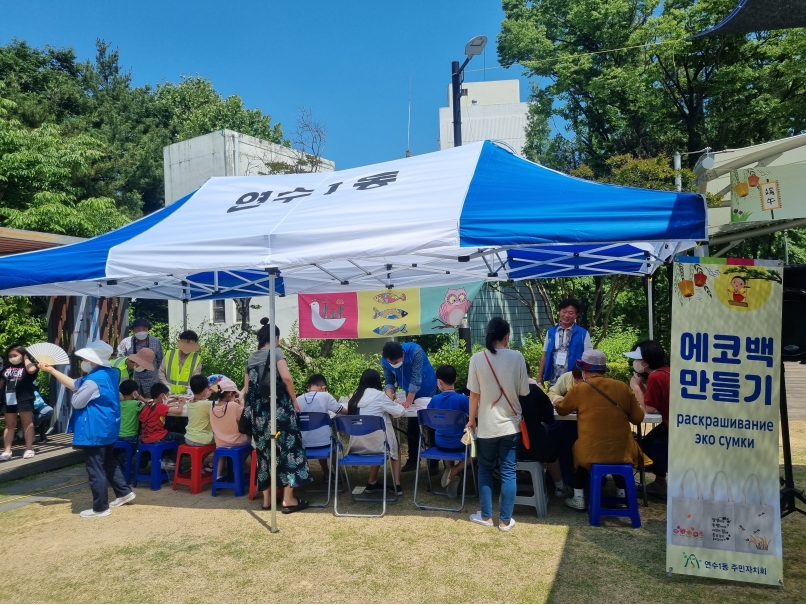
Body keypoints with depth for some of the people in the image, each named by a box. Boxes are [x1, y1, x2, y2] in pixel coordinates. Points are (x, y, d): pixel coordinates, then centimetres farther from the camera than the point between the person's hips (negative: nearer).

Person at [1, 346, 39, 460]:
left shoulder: (27, 366, -1)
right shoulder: (6, 368, 12)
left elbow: (31, 370, -25)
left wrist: (26, 359, -9)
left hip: (24, 399, -5)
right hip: (9, 400, 5)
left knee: (27, 423, 3)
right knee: (9, 425, 10)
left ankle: (29, 449, 6)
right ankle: (6, 451, 13)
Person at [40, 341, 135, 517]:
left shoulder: (93, 381, -25)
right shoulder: (109, 374, 6)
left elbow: (76, 402, -15)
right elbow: (74, 384, 12)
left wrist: (74, 393, 8)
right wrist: (51, 370, 11)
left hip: (94, 431, -10)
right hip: (107, 429, 10)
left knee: (95, 470, 1)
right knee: (109, 461, 25)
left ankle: (100, 508, 11)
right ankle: (124, 492, 30)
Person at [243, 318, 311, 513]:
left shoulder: (251, 358, 15)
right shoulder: (275, 352, -3)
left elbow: (246, 389, 14)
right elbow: (286, 377, -18)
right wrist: (294, 400, -8)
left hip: (258, 411, 6)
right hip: (278, 407, -6)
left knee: (265, 450, 11)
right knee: (287, 447, -1)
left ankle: (267, 499, 16)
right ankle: (288, 499, -1)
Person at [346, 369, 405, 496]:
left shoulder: (356, 396, 7)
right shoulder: (379, 395, -7)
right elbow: (400, 411, -1)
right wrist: (395, 404, 22)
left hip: (357, 445, 5)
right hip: (375, 442, -4)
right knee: (395, 446, 25)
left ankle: (372, 483, 31)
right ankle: (396, 486, 22)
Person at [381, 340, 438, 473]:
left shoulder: (415, 351, -35)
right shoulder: (384, 360, -21)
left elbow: (416, 379, -34)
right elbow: (389, 381, -13)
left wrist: (408, 401, -36)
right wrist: (390, 396, -33)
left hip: (428, 390, -4)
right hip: (410, 393, 5)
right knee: (411, 426, 10)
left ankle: (434, 461, 12)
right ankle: (413, 459, 22)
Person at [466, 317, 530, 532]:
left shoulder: (477, 359, -9)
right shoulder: (517, 357, -9)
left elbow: (474, 394, -5)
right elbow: (524, 392, -4)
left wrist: (472, 419, 9)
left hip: (486, 425, 0)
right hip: (510, 424, 0)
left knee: (485, 469, 16)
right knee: (508, 472, 9)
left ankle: (486, 516, 24)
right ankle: (505, 520, 16)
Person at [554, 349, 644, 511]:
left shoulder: (579, 389, -7)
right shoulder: (623, 387, -2)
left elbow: (561, 409, 9)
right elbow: (638, 418, 4)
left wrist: (558, 402, 32)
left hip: (590, 454, -2)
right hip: (623, 453, 3)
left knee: (577, 449, 30)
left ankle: (578, 499, 26)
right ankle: (621, 493, 39)